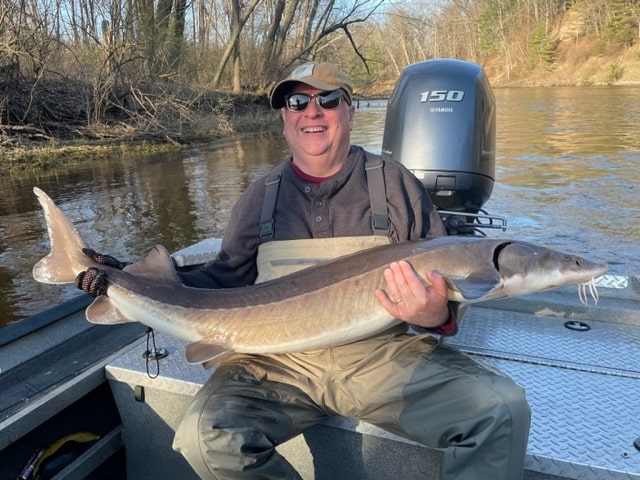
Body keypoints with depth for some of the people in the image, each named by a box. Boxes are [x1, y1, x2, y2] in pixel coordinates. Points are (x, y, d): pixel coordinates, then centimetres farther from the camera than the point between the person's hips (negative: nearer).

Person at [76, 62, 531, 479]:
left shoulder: (395, 183, 4)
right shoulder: (261, 197, 9)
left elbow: (442, 283, 5)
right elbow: (226, 278, 15)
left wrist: (438, 314, -19)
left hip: (385, 354, -1)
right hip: (279, 361, 2)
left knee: (501, 408, -21)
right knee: (206, 435, -24)